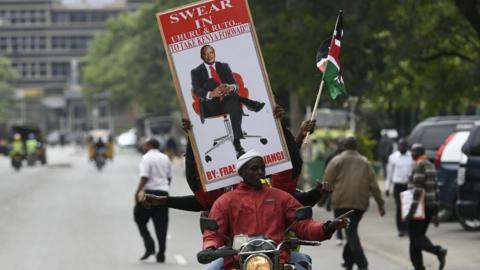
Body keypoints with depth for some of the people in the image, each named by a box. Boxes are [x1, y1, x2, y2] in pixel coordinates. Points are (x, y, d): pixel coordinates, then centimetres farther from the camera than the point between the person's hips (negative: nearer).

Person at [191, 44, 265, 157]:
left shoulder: (224, 66, 18)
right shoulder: (196, 72, 9)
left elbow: (235, 84, 7)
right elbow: (197, 91, -7)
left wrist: (231, 87, -21)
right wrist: (211, 94, -30)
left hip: (227, 101, 2)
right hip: (211, 106, -2)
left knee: (235, 104, -36)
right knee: (210, 82, -30)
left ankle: (238, 146, -44)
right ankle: (251, 104, -33)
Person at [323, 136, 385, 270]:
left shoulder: (337, 161, 3)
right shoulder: (364, 162, 14)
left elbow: (327, 183, -1)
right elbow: (373, 184, 9)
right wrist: (380, 203, 9)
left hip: (342, 203, -4)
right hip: (361, 203, 4)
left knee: (351, 232, -9)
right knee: (352, 230, 19)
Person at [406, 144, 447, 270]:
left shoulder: (419, 166, -13)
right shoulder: (430, 166, 14)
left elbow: (418, 189, -21)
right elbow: (435, 189, 16)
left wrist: (412, 209, -23)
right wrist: (435, 212, 19)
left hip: (420, 206, -9)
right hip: (430, 206, 9)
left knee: (415, 237, -5)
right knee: (419, 235, 14)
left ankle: (438, 251, -24)